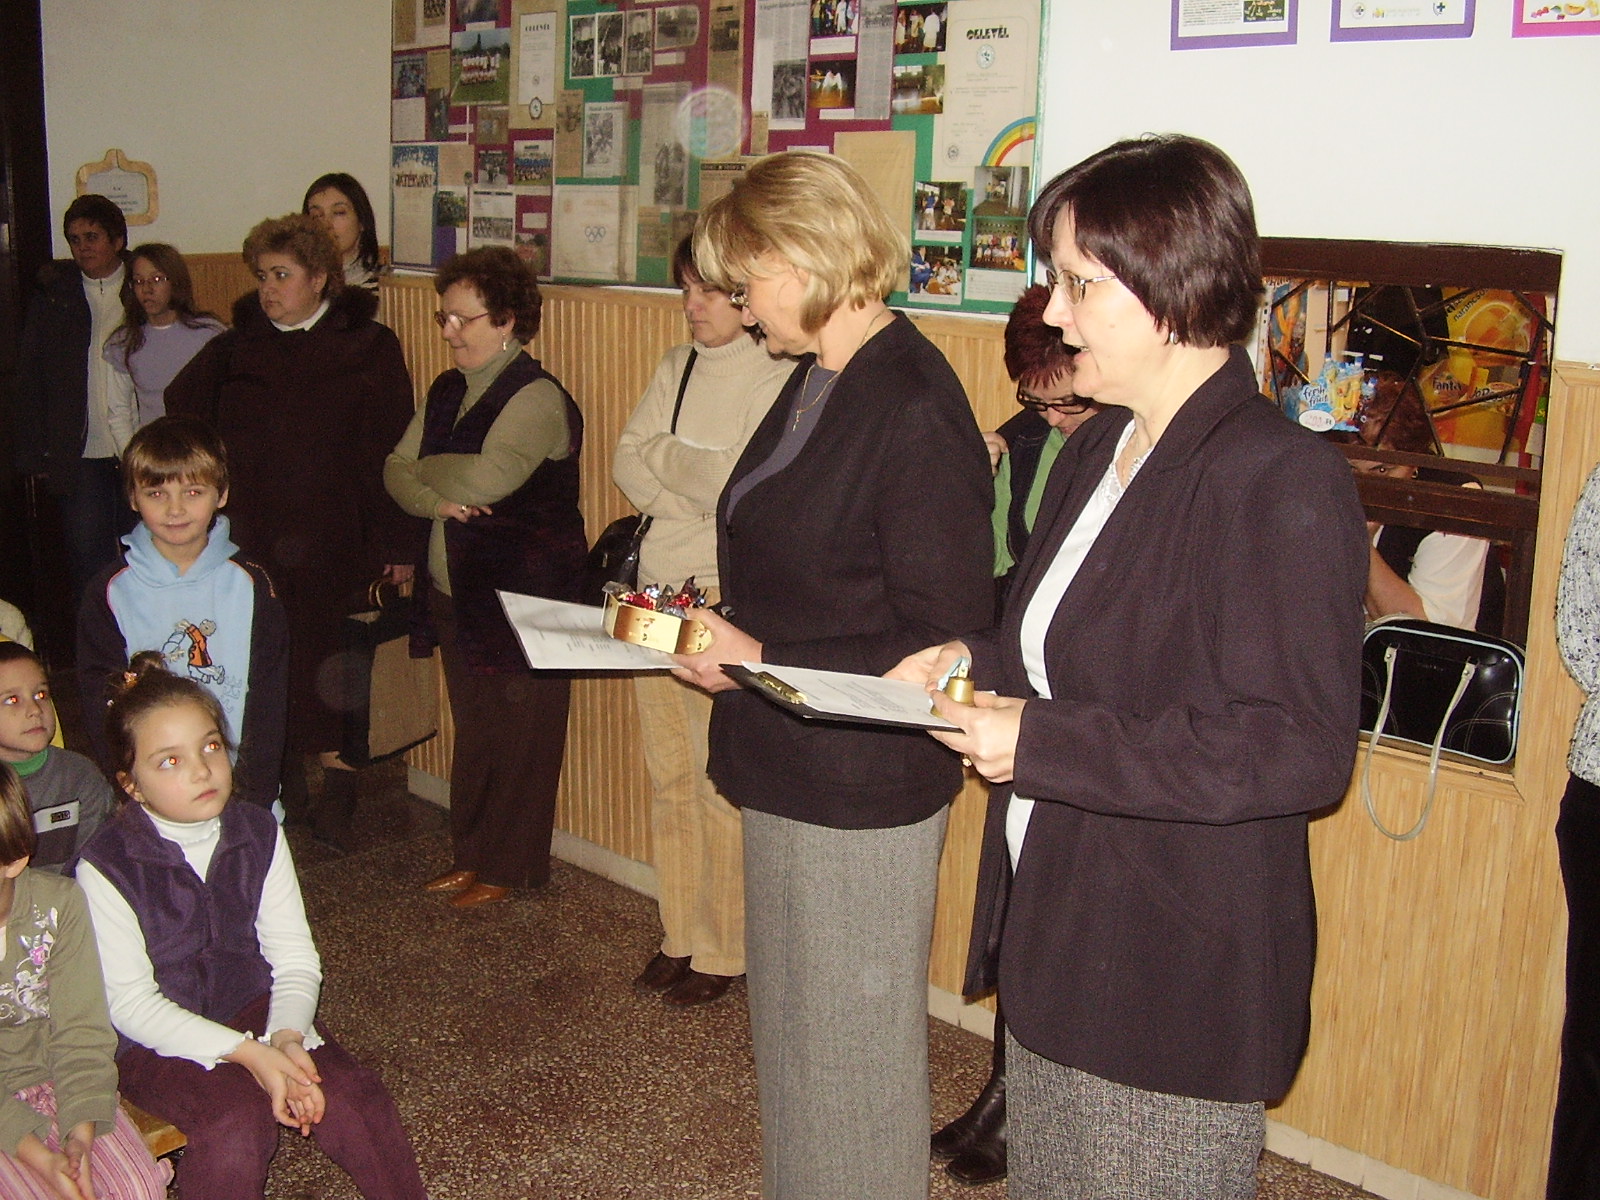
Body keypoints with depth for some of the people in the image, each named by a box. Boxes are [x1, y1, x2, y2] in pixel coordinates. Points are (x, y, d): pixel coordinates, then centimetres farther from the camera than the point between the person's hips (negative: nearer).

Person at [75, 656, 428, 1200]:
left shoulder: (258, 834, -1)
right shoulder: (107, 866, -14)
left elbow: (295, 957, -2)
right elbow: (129, 1001, -16)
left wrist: (287, 1035, -23)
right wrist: (247, 1053, -25)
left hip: (254, 1006, 4)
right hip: (158, 1038, -3)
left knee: (352, 1099, -20)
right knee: (237, 1122, -31)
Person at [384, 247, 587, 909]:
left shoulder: (538, 397, -14)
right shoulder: (447, 391, 12)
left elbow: (485, 478, -27)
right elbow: (396, 472, 9)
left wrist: (427, 470, -7)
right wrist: (436, 499, -13)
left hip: (524, 599, -8)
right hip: (456, 593, 8)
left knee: (518, 738, 3)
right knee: (472, 731, 16)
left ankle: (510, 867, 16)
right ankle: (471, 853, 29)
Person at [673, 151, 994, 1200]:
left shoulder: (914, 410, -21)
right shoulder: (820, 379, 8)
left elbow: (944, 642, -21)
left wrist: (762, 662, -20)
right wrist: (722, 626, 2)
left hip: (864, 787, -9)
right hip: (793, 770, 9)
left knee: (850, 1048, 9)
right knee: (793, 1031, 23)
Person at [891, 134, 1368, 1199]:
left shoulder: (1286, 482, -19)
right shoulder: (1099, 452, 10)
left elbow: (1302, 749, -23)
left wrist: (1042, 744, -24)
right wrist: (975, 664, 1)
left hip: (1177, 980, -8)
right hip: (1054, 940, 9)